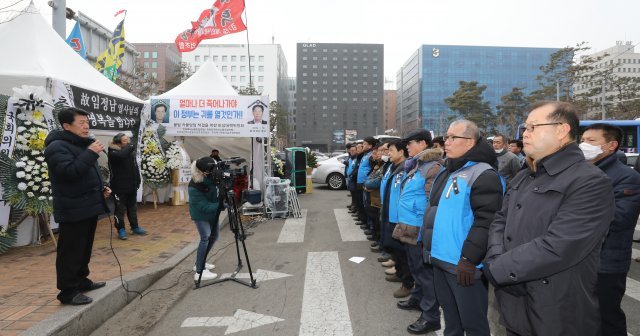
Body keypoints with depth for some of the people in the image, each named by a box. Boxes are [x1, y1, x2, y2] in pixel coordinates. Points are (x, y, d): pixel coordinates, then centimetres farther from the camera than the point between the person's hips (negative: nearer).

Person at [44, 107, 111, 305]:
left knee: (85, 249, 18)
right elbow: (69, 172, -27)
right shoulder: (57, 147, -13)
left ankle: (81, 281, 31)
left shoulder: (82, 144, 18)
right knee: (70, 252, -3)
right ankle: (68, 291, 5)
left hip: (88, 207, 10)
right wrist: (90, 153, -25)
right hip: (73, 210, -10)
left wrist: (101, 188, 11)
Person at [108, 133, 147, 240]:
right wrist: (130, 145, -21)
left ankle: (135, 227, 27)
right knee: (120, 209, 2)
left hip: (131, 186, 6)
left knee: (132, 208, 16)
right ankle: (121, 229, 13)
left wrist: (137, 181, 7)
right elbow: (122, 155, -36)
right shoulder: (113, 152, -12)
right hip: (120, 187, -6)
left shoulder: (131, 151, 7)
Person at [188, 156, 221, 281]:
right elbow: (205, 207, -30)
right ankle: (199, 272, -11)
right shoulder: (194, 188, -33)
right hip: (200, 214, -7)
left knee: (214, 235, 14)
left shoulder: (213, 175, -19)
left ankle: (200, 263, 29)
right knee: (205, 238, -17)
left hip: (212, 210, 7)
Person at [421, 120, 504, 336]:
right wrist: (429, 246, 20)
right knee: (450, 314, 23)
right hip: (441, 258, 8)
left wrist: (469, 258, -23)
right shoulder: (448, 171, 13)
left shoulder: (483, 174, -16)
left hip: (462, 264, -8)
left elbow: (486, 222, -22)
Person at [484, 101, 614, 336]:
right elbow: (500, 222, 9)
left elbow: (556, 248, -25)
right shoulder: (522, 178, 11)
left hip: (557, 315, -7)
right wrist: (496, 260, -10)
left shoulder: (591, 182, -16)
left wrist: (497, 269, -17)